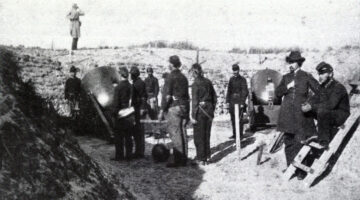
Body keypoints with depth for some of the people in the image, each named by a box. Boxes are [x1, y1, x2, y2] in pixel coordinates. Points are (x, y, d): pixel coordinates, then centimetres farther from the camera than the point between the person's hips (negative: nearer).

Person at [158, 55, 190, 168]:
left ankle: (175, 160, -2)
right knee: (183, 133, 10)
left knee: (175, 134, -4)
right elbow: (187, 96, 14)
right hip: (184, 107, 7)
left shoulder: (171, 77, -9)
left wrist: (162, 110, -11)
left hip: (174, 107, -7)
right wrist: (187, 111, 19)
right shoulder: (183, 77, 12)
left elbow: (168, 96, -14)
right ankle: (183, 159, 16)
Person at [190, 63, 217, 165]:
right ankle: (207, 156, 26)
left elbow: (195, 101, -16)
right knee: (206, 134, 17)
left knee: (199, 135, 5)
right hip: (209, 109, 6)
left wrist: (193, 116, -12)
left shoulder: (196, 84, -13)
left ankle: (201, 158, 9)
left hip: (200, 110, -6)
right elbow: (214, 97, 10)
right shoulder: (208, 82, 5)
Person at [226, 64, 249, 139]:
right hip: (232, 102, 5)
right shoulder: (231, 79, 12)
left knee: (239, 118, -6)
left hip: (239, 102, -5)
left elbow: (245, 92, -5)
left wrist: (242, 102, -11)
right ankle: (234, 134, 15)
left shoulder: (242, 79, -3)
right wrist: (227, 101, 9)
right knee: (233, 119, 7)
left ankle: (240, 134, 1)